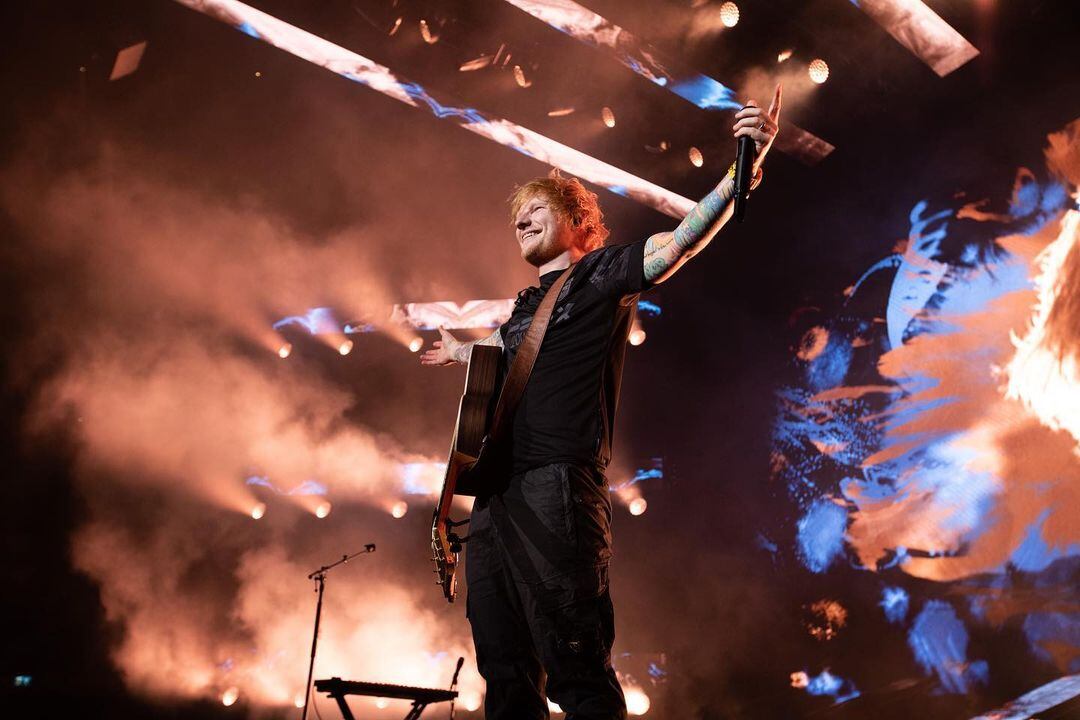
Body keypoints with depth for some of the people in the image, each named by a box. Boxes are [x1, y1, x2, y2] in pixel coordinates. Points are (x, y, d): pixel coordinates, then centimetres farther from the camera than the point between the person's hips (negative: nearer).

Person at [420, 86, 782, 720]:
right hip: (494, 494, 9)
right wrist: (461, 350, 66)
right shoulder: (528, 304, 26)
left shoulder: (600, 273, 4)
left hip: (555, 487, -8)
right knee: (505, 669, 11)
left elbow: (682, 242, -12)